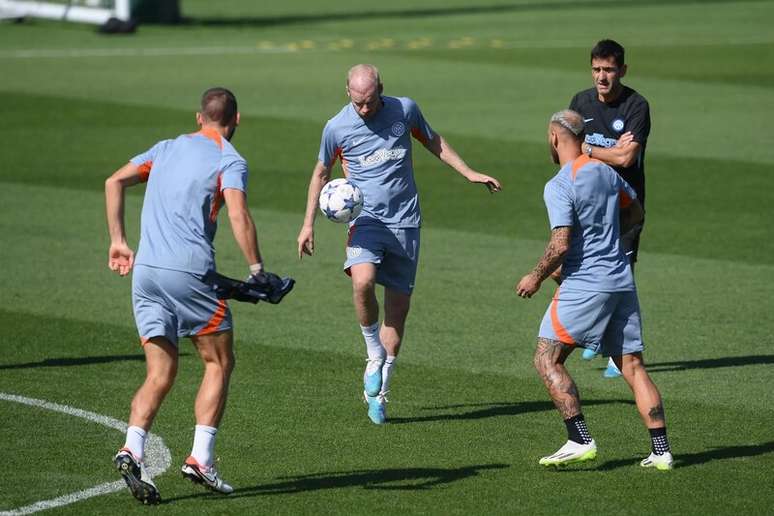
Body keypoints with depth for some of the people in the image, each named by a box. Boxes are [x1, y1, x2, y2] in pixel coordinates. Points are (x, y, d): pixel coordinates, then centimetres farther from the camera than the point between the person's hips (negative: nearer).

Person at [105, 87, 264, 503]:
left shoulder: (167, 148, 19)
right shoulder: (229, 160, 0)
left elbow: (115, 181, 15)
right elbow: (238, 215, -16)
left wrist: (118, 241, 16)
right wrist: (256, 269, -13)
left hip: (145, 268, 5)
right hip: (190, 271, -5)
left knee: (161, 373, 8)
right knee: (219, 362, 10)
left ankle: (132, 450, -14)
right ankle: (200, 459, 0)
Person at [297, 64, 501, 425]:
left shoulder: (404, 110, 0)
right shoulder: (337, 128, -4)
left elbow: (433, 142, 18)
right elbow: (321, 172, 12)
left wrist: (468, 173, 15)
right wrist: (308, 224, 11)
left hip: (405, 223, 2)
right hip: (366, 220, -2)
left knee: (398, 305, 2)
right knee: (363, 281, -30)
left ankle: (378, 394, 12)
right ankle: (374, 354, -5)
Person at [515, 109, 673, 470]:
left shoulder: (559, 186, -12)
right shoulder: (604, 171, 11)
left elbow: (560, 245, -18)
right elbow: (635, 213, 25)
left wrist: (536, 277, -4)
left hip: (585, 286, -7)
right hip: (622, 281, 7)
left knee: (547, 360, 1)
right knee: (633, 366, 8)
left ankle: (580, 440, -9)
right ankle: (661, 450, 4)